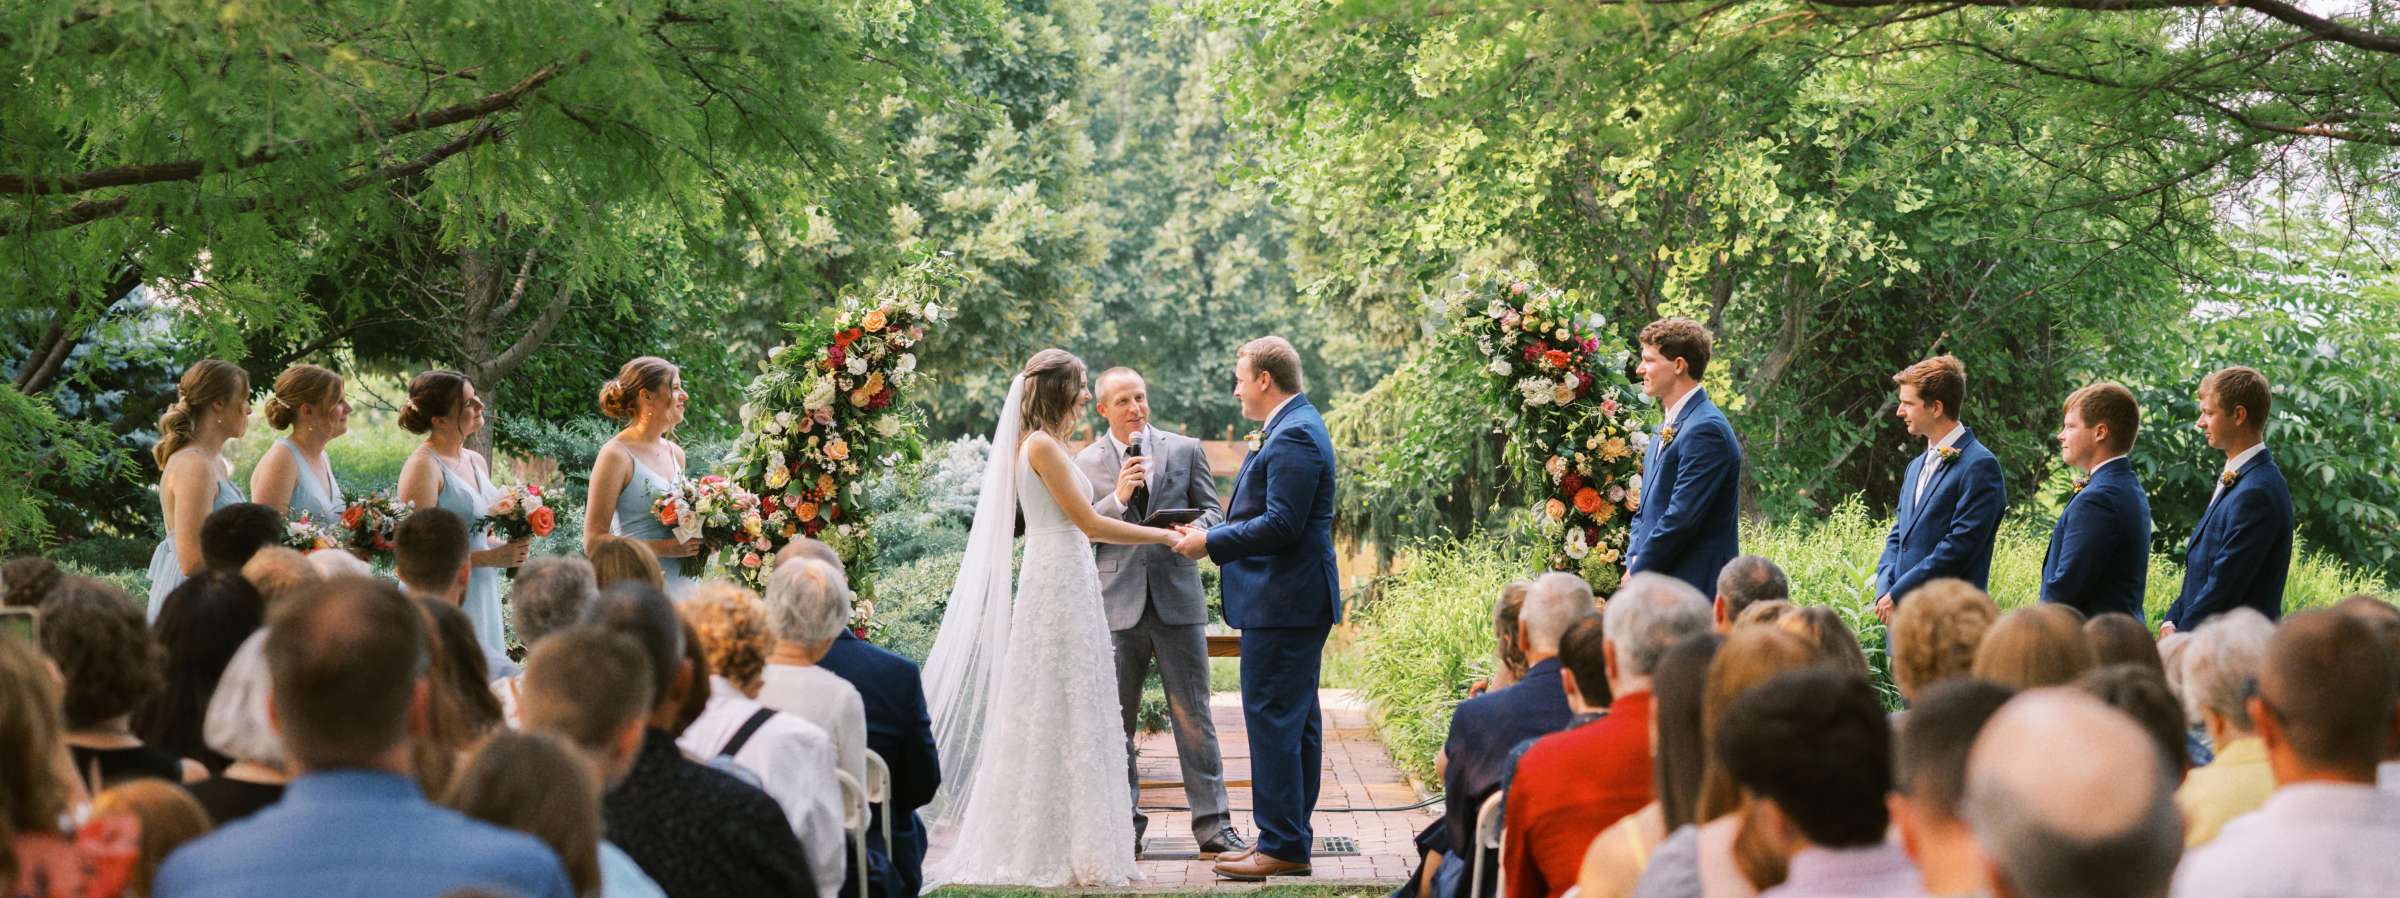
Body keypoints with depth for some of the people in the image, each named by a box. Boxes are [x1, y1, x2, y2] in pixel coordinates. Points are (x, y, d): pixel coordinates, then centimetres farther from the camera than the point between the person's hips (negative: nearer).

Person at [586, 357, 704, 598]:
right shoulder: (617, 455, -8)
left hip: (681, 584, 7)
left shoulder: (676, 453, 14)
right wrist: (664, 548, -16)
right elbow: (593, 542, -12)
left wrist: (698, 543, 6)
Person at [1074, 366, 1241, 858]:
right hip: (1116, 605, 0)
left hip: (1177, 600, 0)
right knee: (1116, 721, 6)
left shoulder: (1186, 450, 8)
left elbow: (1213, 512, 9)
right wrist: (1117, 498, -14)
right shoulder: (1086, 463, 6)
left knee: (1193, 717, -1)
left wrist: (1194, 529, -14)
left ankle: (1213, 826, 2)